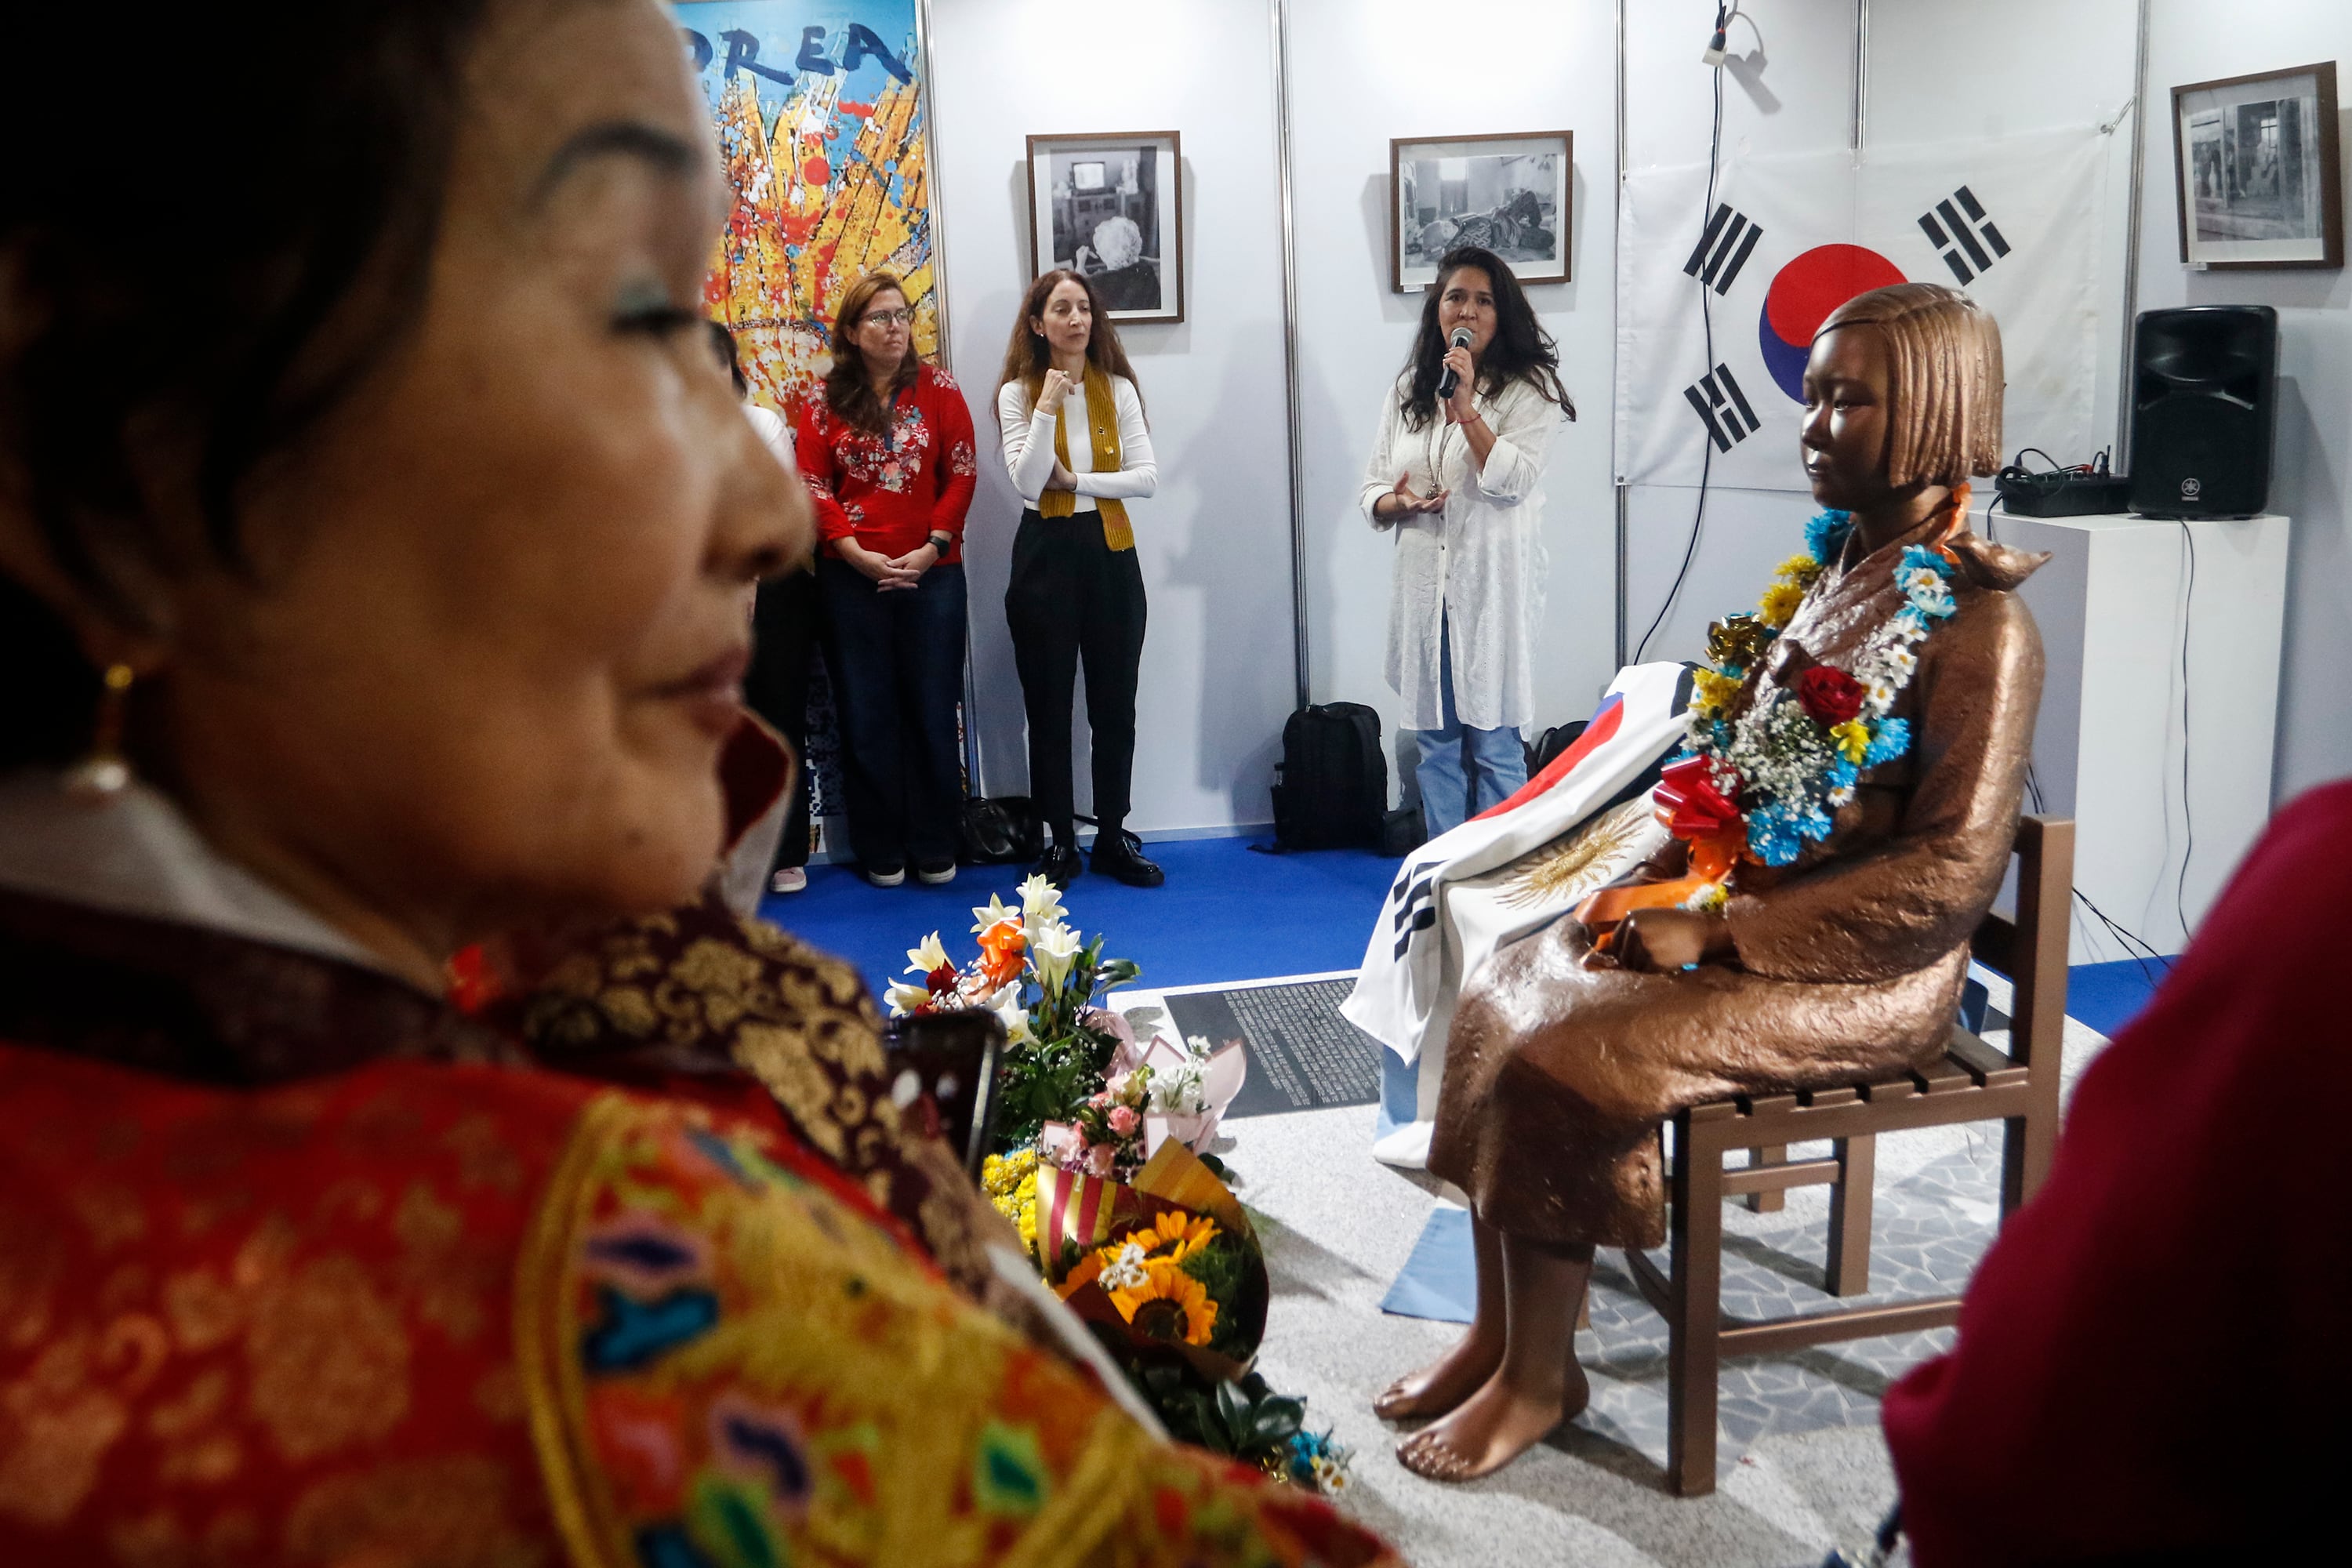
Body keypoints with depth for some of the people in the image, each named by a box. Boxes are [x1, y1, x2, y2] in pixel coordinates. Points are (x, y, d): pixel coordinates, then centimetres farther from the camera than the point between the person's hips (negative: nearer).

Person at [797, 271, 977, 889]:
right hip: (851, 576, 1)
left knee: (932, 709, 5)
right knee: (866, 715, 6)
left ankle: (936, 848, 16)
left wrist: (932, 548, -11)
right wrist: (858, 555, -12)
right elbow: (813, 486, 0)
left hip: (931, 573, 0)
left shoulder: (937, 388, 3)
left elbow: (962, 474, -1)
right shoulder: (826, 401, 4)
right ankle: (881, 852, 17)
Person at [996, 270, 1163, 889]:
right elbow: (1027, 483, -13)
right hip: (1045, 553, -1)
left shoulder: (1118, 389, 3)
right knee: (1049, 705, 4)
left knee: (1115, 703, 6)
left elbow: (1147, 477, -4)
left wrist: (1075, 480, -11)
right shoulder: (1017, 393, -2)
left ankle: (1113, 837, 19)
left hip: (1110, 552, 2)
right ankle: (1059, 842, 15)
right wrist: (1047, 409, -19)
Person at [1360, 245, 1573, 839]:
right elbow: (1373, 486, 14)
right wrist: (1399, 502, -8)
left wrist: (1466, 405, -19)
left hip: (1492, 584, -5)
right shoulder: (1409, 390, 13)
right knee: (1435, 741, 10)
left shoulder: (1529, 388, -1)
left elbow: (1513, 479, -15)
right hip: (1423, 584, 5)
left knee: (1493, 744, -1)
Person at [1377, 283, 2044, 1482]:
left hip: (1865, 971, -9)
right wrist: (1664, 877, 0)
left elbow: (1949, 876, -22)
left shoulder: (1978, 627, -18)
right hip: (1740, 910, 9)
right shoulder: (1830, 568, 8)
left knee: (1569, 1061, -22)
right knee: (1501, 999, -2)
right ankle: (1498, 1329, 9)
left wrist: (1718, 926, -21)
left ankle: (1540, 1378, -1)